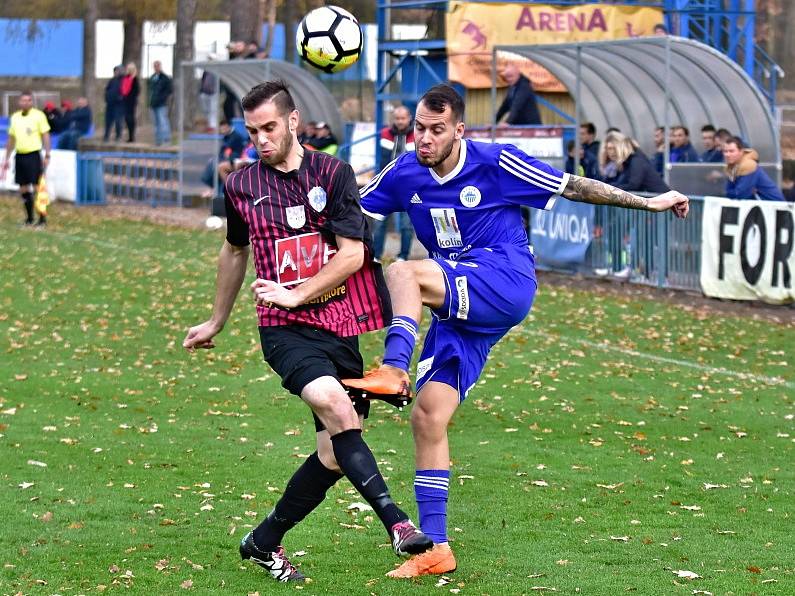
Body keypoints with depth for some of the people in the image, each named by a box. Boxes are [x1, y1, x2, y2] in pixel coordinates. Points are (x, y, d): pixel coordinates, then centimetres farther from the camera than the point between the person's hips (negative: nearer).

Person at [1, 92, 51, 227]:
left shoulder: (39, 115, -4)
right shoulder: (15, 117, 11)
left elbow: (45, 136, -4)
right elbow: (11, 139, 18)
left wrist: (47, 155, -11)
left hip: (33, 155, -5)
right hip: (20, 155, 5)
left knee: (37, 187, -7)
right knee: (23, 189, 7)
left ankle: (42, 218, -3)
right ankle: (29, 218, 17)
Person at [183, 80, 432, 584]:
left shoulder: (332, 173, -2)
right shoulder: (241, 186, 7)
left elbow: (352, 255, -7)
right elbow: (235, 251, 25)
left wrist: (295, 294, -14)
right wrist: (216, 322, 33)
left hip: (344, 325, 1)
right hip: (287, 332, -1)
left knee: (334, 456, 1)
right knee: (334, 403, -30)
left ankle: (265, 542, 20)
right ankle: (396, 522, -35)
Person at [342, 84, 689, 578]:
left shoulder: (495, 163, -8)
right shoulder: (404, 175, 5)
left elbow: (573, 187, 0)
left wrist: (648, 202, 3)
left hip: (506, 285, -6)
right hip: (459, 309, 6)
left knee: (403, 273, -30)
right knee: (428, 417, -4)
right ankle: (435, 548, 0)